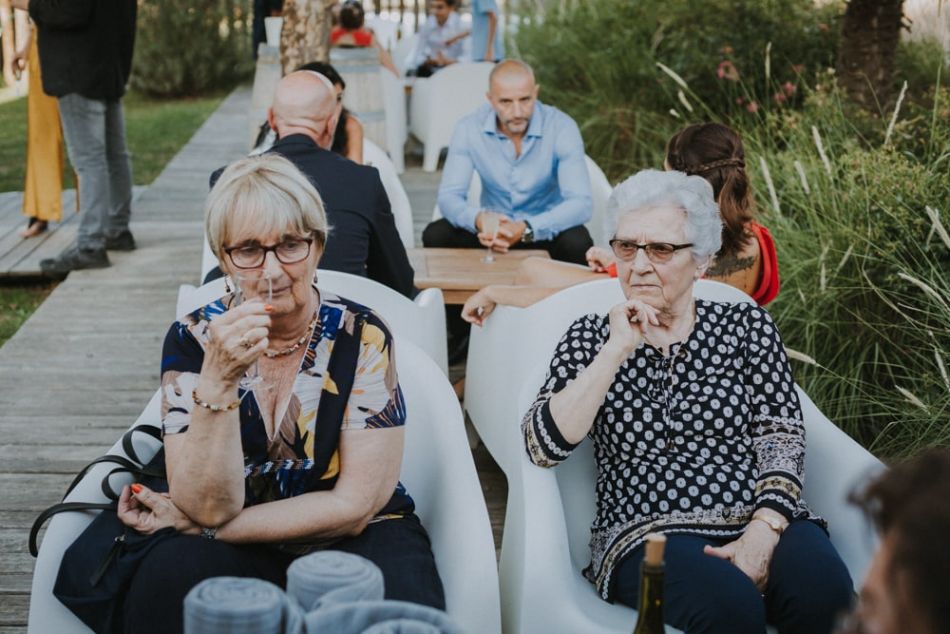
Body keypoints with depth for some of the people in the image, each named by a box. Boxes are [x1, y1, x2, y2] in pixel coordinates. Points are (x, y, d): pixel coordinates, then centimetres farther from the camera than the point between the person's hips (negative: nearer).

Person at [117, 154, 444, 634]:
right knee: (165, 583, -31)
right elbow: (210, 507, -14)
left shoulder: (361, 336, -10)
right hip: (242, 557, 1)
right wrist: (217, 380, -28)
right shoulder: (192, 339, -6)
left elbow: (354, 506, -10)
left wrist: (194, 524, -11)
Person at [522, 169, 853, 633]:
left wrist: (763, 534, -14)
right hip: (648, 536, -1)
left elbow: (781, 437, 3)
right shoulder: (590, 338, 10)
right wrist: (616, 352, -9)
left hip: (760, 523, 2)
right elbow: (543, 448, -3)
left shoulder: (746, 326, 12)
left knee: (825, 596, -30)